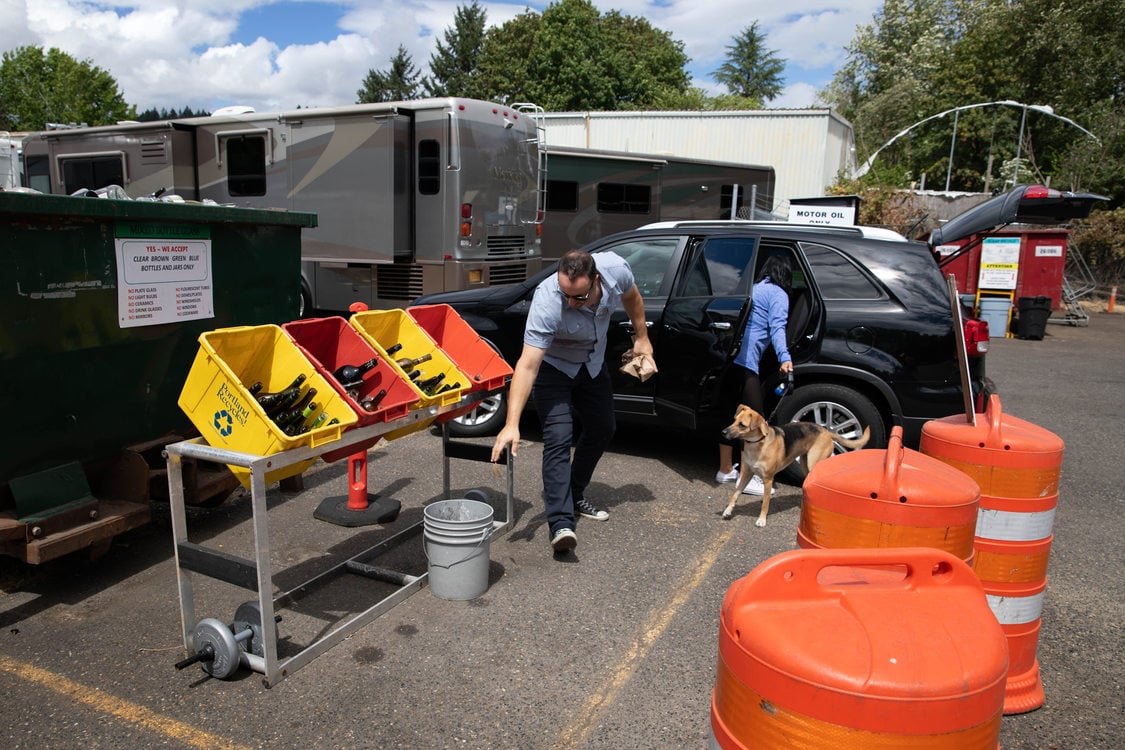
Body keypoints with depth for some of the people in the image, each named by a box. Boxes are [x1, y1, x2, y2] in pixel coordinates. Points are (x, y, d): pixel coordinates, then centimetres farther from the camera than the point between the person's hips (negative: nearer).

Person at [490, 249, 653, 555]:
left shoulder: (616, 269, -28)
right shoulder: (547, 303, -41)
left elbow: (631, 297, -1)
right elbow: (527, 365, -44)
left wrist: (642, 337, 6)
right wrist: (512, 424, -50)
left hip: (593, 363, 6)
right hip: (553, 366, -6)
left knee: (602, 428, 14)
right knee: (558, 438, -19)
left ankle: (573, 495, 33)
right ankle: (561, 524, -19)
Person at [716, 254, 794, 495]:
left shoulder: (752, 289, 25)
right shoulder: (778, 294, 3)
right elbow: (777, 327, -13)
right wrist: (784, 357, -25)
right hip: (745, 360, -8)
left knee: (730, 413, 16)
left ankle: (725, 469, 25)